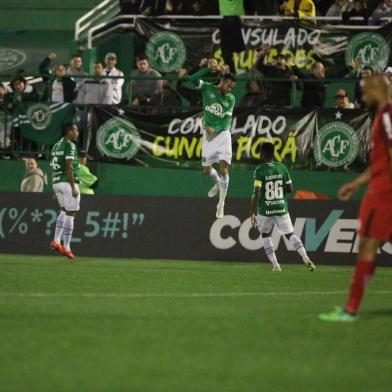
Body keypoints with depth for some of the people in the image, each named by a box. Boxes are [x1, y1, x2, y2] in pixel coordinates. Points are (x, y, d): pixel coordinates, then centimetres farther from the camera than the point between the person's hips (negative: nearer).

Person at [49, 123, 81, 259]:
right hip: (68, 182, -8)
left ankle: (56, 241, 8)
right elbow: (69, 167, -18)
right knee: (70, 213, -3)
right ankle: (66, 248, -3)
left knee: (65, 211, 21)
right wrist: (73, 187, -19)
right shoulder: (70, 145, -10)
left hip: (56, 182, 8)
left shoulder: (56, 145, 15)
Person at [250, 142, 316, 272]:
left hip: (265, 209, -3)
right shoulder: (282, 168, 2)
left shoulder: (260, 170, -10)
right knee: (290, 234, 8)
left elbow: (256, 193, -16)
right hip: (281, 208, 3)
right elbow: (290, 189, 5)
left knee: (265, 235, 17)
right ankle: (305, 258, -13)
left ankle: (275, 264, 7)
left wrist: (252, 213, -13)